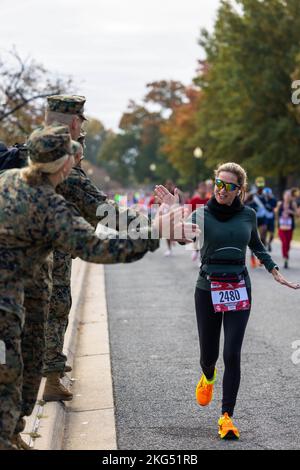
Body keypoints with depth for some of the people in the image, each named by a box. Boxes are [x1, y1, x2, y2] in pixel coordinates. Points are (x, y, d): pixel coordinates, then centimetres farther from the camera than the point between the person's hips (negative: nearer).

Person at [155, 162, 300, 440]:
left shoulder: (248, 215, 3)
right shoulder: (202, 214, -4)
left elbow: (256, 245, 21)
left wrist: (275, 271, 16)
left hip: (239, 290, 1)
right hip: (208, 289, -1)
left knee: (232, 354, -7)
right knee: (208, 354, 9)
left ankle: (227, 417, 2)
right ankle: (208, 377, 47)